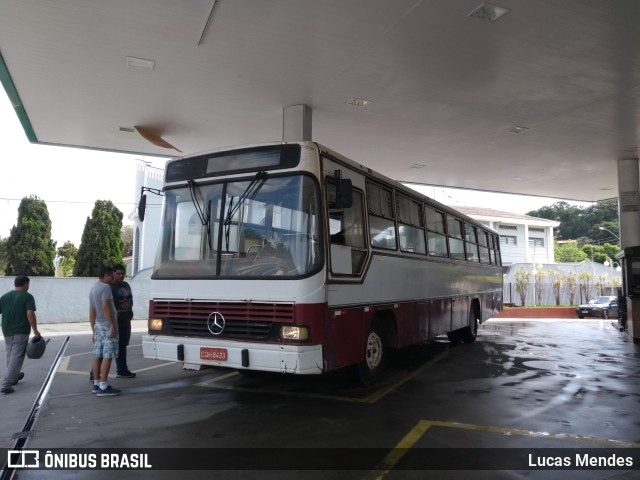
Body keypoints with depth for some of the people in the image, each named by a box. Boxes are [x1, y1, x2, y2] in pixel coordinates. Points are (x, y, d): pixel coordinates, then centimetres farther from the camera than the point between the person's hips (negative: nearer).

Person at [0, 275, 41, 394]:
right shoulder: (27, 296, -10)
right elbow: (30, 314, -19)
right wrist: (35, 330, -15)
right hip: (21, 332, -6)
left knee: (10, 356, 21)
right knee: (16, 357, -4)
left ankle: (14, 377, 38)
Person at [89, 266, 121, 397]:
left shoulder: (93, 288, 16)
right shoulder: (105, 287, -11)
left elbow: (91, 312, 18)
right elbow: (105, 307, -22)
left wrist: (93, 330, 20)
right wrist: (112, 325, -22)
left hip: (98, 325, 9)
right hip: (107, 325, -9)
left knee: (98, 356, 10)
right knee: (107, 356, -8)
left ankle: (96, 384, 15)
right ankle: (103, 387, -9)